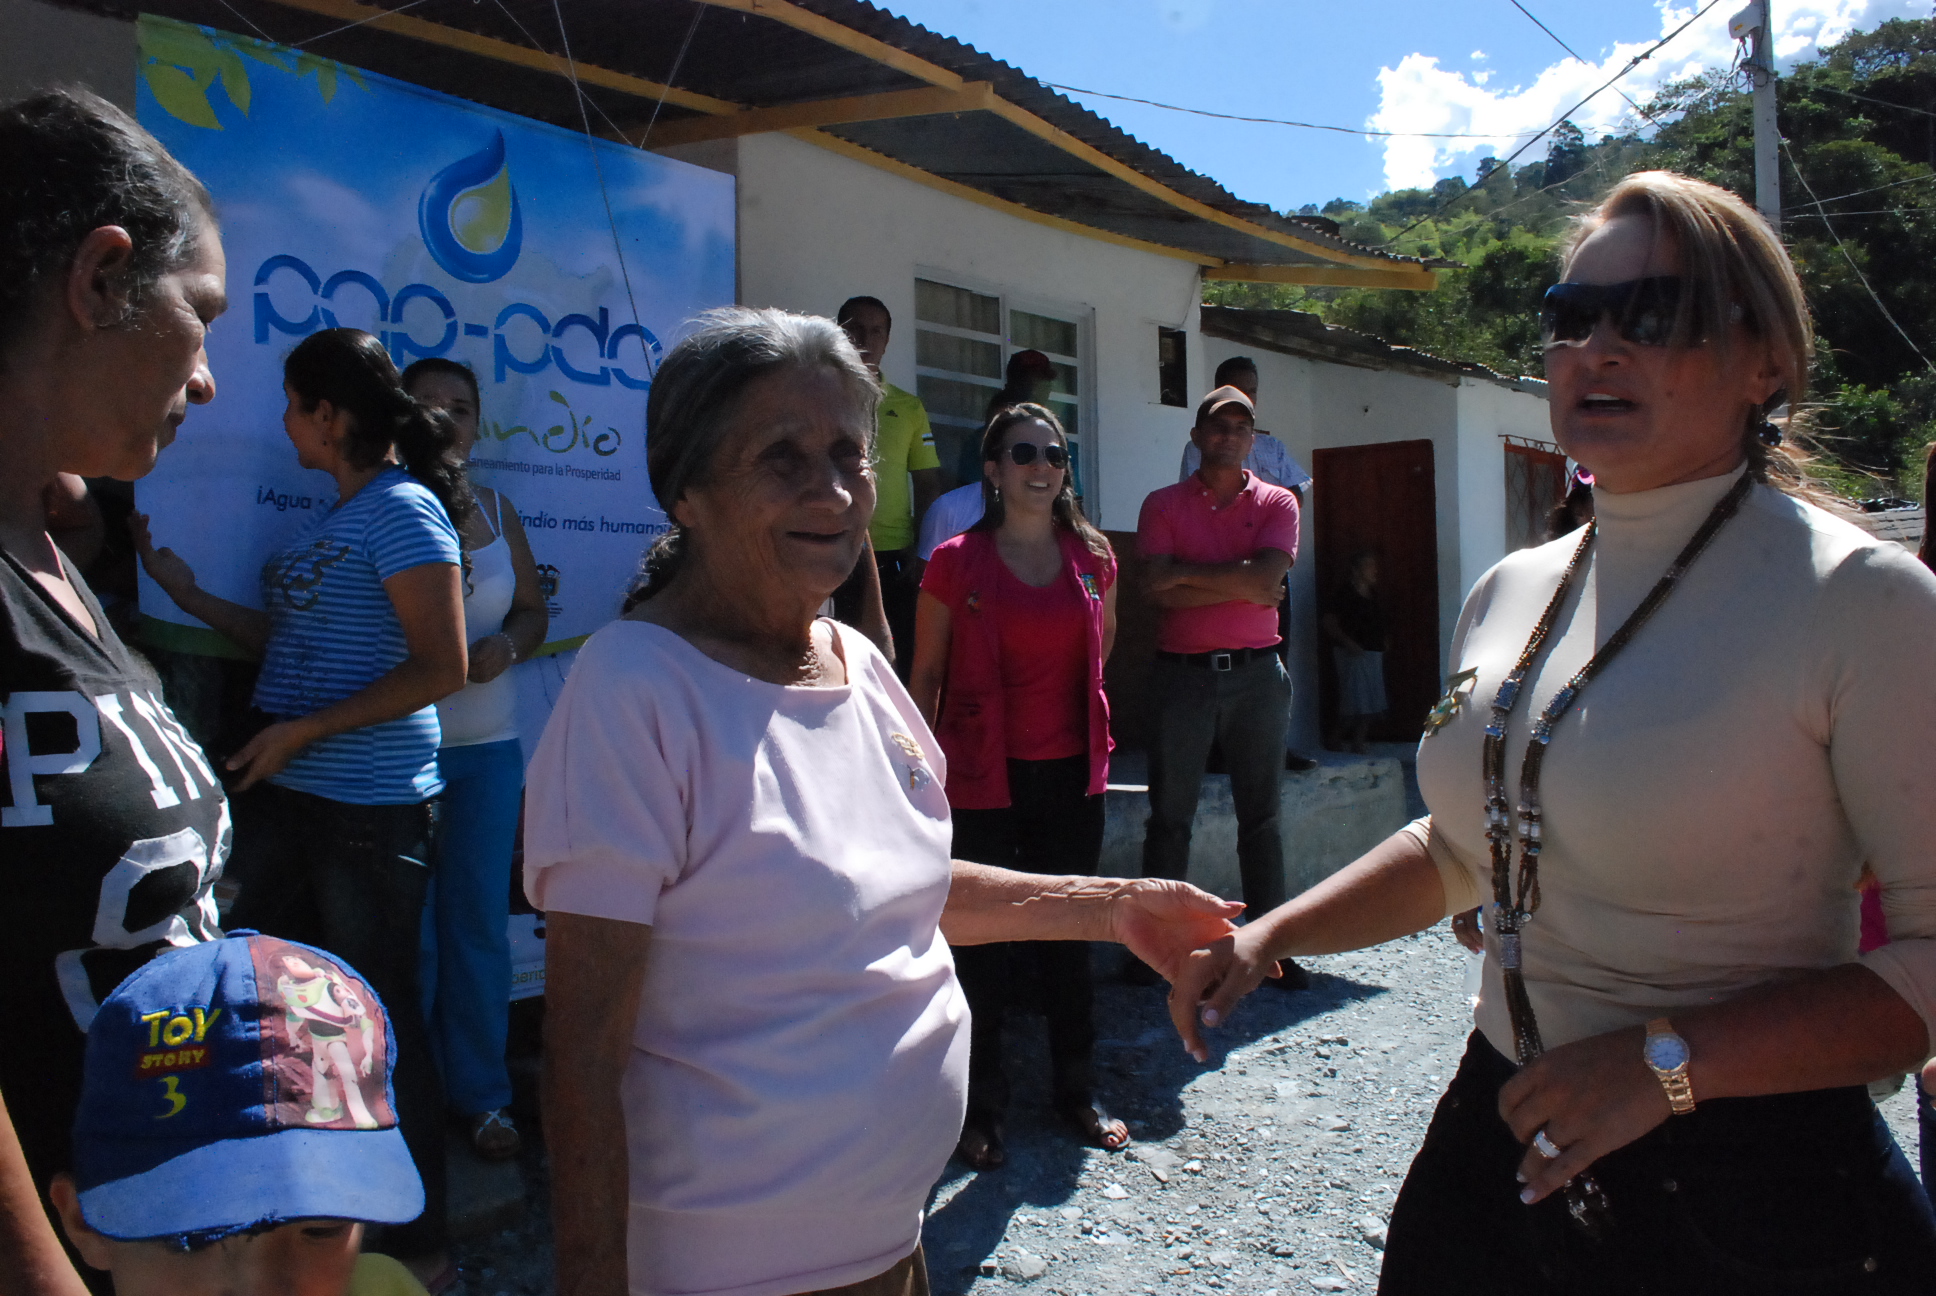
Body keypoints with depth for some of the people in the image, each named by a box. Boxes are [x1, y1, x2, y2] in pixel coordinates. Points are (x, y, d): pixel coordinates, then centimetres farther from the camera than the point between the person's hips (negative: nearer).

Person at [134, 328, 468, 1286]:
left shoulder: (405, 510, -13)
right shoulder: (337, 516, 15)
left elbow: (441, 669, -18)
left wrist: (304, 731, -17)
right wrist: (188, 594, 18)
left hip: (371, 805, -9)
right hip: (292, 796, 9)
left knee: (380, 1017, 0)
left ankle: (416, 1248, 17)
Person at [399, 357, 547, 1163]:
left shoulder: (496, 510, 10)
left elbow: (534, 611, 15)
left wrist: (507, 646, -5)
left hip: (487, 744, 3)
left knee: (480, 922, 8)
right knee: (406, 928, 1)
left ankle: (479, 1093, 22)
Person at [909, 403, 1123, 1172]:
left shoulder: (1092, 557, 4)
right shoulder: (956, 562, -6)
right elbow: (926, 674, -2)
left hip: (1072, 773, 4)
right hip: (983, 778, -3)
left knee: (1070, 935, 14)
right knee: (982, 944, 4)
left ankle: (1077, 1093, 30)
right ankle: (983, 1112, 18)